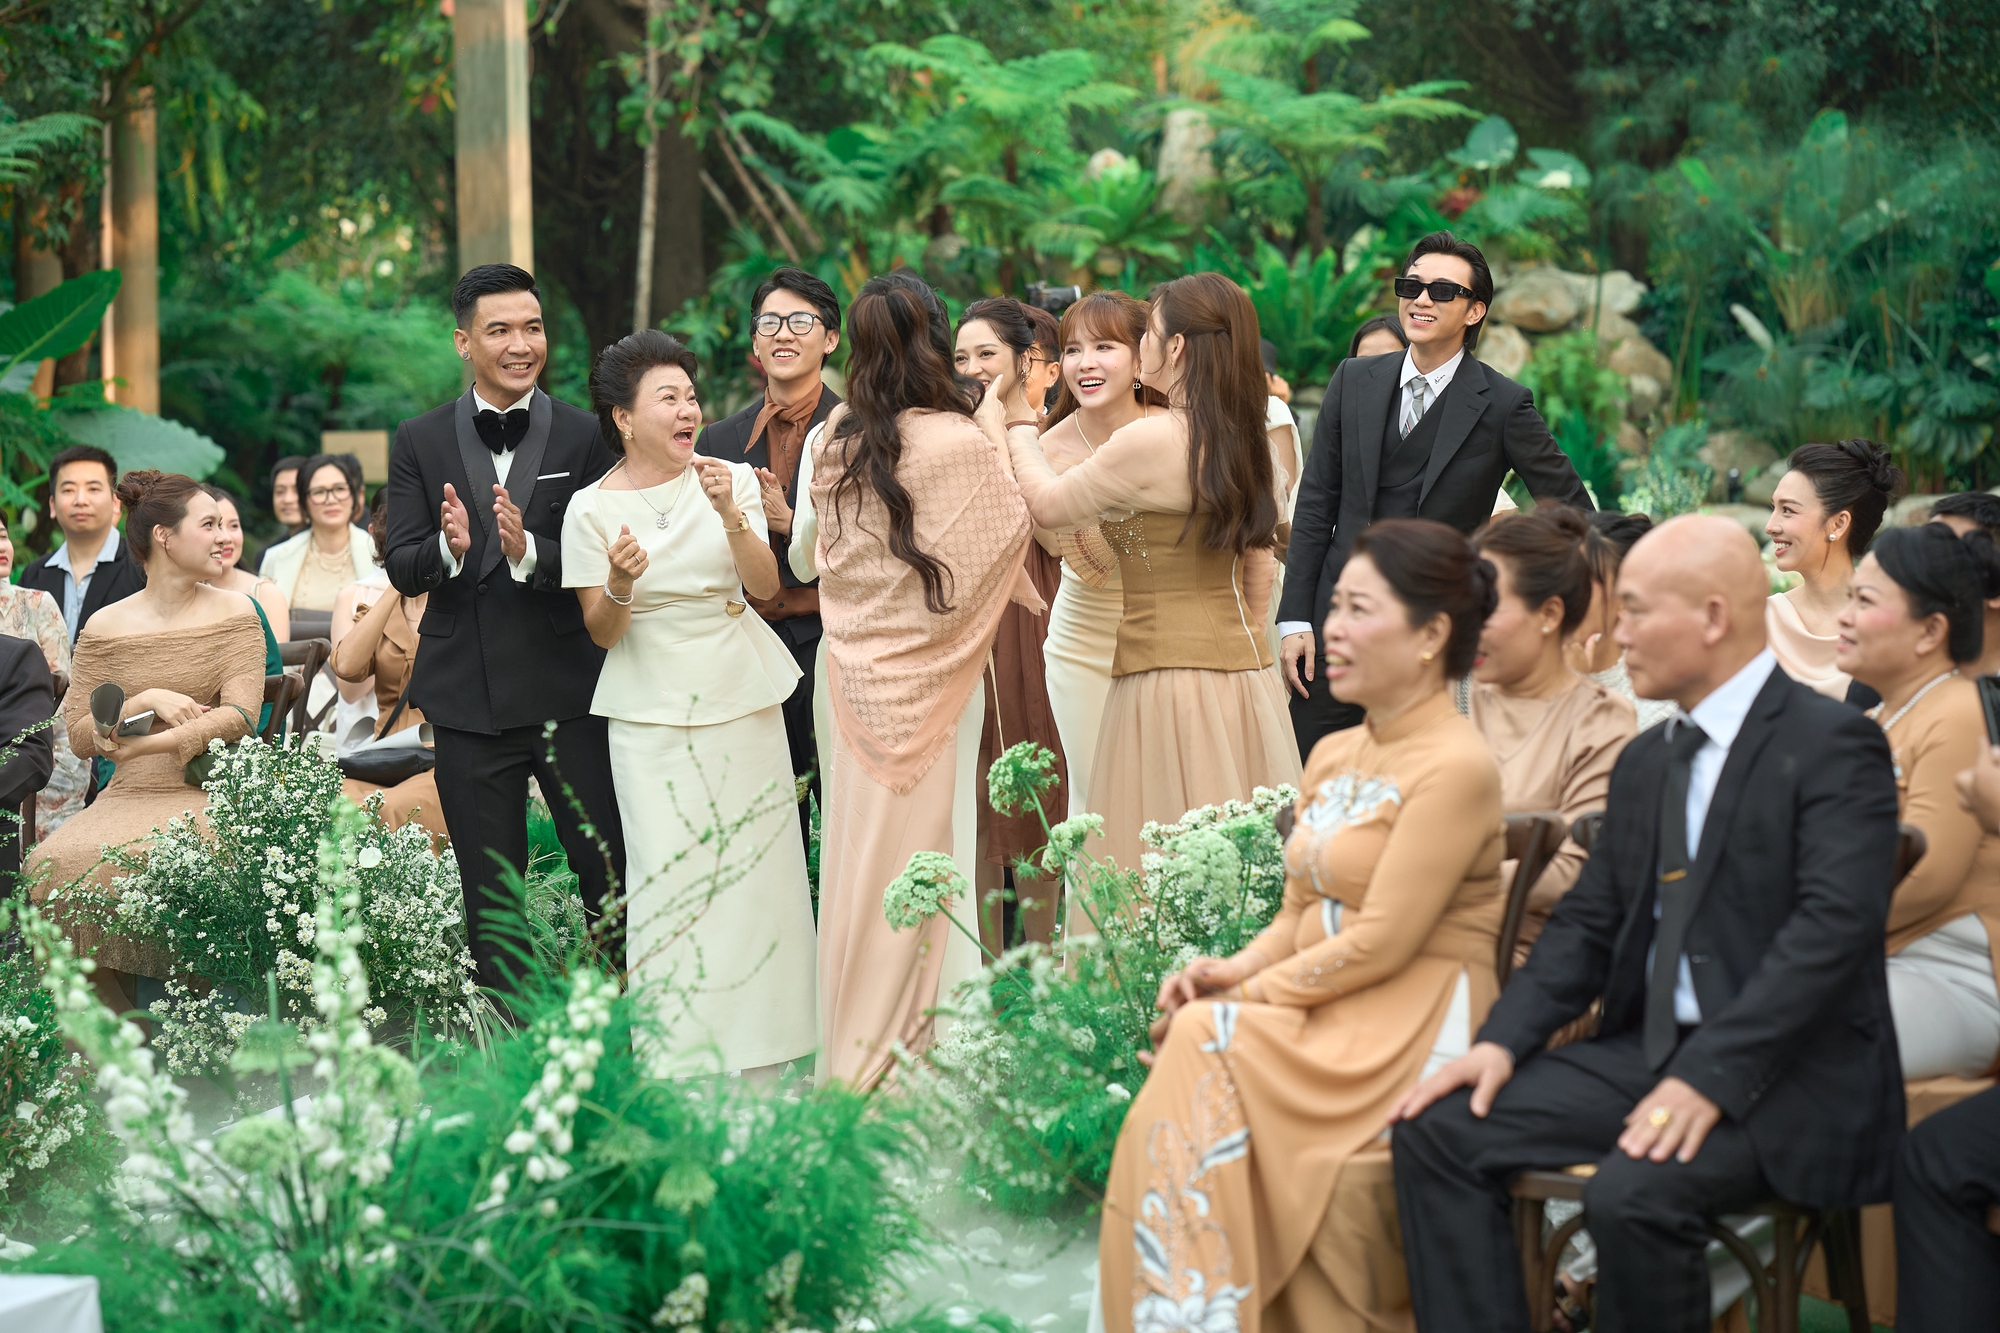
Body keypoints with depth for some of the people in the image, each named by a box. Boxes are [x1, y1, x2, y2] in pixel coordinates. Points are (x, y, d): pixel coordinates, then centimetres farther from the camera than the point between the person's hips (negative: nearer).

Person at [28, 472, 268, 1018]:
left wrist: (148, 745, -17)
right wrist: (148, 701, -10)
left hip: (209, 792, -2)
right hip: (127, 798, 2)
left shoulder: (234, 613, 6)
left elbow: (240, 715, -6)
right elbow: (79, 736, 6)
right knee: (54, 865, -28)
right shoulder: (105, 627, 8)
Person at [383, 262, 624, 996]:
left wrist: (529, 551, -24)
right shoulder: (420, 441, 4)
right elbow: (402, 570, -1)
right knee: (489, 894, 10)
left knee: (611, 875, 4)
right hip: (470, 698, 2)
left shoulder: (587, 436, -1)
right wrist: (449, 548, -22)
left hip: (570, 693, -2)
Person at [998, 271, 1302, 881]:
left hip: (1169, 675, -8)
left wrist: (1015, 429, 14)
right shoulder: (1248, 440, 8)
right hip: (1244, 667, 8)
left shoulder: (1150, 439, -15)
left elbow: (1046, 505, -2)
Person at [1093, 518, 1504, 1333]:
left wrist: (1248, 998, -14)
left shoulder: (1456, 768, -12)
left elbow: (1380, 944, -16)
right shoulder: (1331, 758, 15)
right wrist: (1235, 972, -3)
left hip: (1412, 1031, -7)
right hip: (1328, 1015, 7)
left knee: (1206, 1053, -24)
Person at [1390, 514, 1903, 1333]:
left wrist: (1711, 1077, -28)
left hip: (1787, 1076, -8)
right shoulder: (1645, 761, 17)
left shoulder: (1833, 745, -9)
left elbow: (1833, 928, -20)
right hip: (1648, 1051, 8)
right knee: (1438, 1130, -9)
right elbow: (1589, 920, 15)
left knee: (1633, 1195, -33)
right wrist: (1504, 1041, -3)